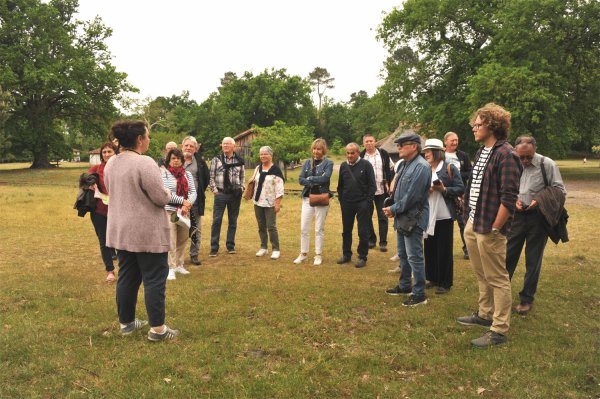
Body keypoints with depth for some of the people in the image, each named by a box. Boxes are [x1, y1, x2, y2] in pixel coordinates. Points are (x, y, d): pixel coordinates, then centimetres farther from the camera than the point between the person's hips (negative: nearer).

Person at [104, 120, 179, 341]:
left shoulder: (111, 164, 6)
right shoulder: (144, 163, -21)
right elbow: (161, 198, -19)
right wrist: (168, 194, 2)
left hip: (121, 230, 8)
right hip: (148, 232, -8)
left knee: (127, 276, 16)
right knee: (154, 278, 0)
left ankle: (126, 321, 26)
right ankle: (157, 328, 6)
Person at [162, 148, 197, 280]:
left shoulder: (187, 174, 11)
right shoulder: (164, 173, -3)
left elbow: (193, 192, 4)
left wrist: (187, 204, -13)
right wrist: (183, 201, -14)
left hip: (185, 212, 5)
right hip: (169, 211, -5)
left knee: (182, 240, 11)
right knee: (171, 241, -5)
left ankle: (179, 265, 24)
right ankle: (171, 268, 1)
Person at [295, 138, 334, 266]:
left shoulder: (328, 163, -2)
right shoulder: (307, 162, 10)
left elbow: (325, 178, -18)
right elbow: (301, 179, 0)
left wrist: (310, 178, -10)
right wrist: (314, 183, -15)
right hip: (307, 197, 4)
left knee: (319, 229, 4)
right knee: (304, 228, 5)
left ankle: (318, 255, 15)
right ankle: (303, 253, 17)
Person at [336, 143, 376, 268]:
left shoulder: (366, 165, -7)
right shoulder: (343, 166, 7)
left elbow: (372, 185, -7)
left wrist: (368, 202, -11)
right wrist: (341, 200, 9)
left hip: (362, 203, -4)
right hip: (347, 203, 4)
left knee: (363, 232, 1)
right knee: (346, 231, 12)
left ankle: (362, 257, 11)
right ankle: (346, 255, 24)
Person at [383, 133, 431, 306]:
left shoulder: (421, 167, -18)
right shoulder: (404, 164, 11)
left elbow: (412, 196, -22)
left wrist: (394, 209, -14)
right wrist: (393, 208, 2)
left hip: (414, 218, -10)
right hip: (402, 217, 10)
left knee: (414, 257, -4)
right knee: (403, 254, 19)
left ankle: (419, 294, 5)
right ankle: (404, 286, 34)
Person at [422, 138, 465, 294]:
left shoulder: (450, 168, -4)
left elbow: (460, 189, -7)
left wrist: (444, 190, -20)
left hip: (444, 215, -5)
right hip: (428, 215, 5)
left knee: (444, 249, 2)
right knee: (430, 248, 9)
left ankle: (445, 283, 11)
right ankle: (433, 278, 23)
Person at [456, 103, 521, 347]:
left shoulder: (505, 155, -16)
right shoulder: (481, 152, 13)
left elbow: (509, 198, -20)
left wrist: (494, 229, -18)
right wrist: (469, 219, 15)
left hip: (489, 229, -9)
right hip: (472, 225, 9)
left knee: (497, 279, 2)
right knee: (482, 275, 21)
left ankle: (499, 331, 11)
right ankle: (485, 314, 37)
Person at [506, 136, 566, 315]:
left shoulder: (547, 164, -8)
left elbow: (560, 190, -4)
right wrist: (514, 200, -9)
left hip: (538, 217, -2)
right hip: (516, 215, 2)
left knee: (533, 260, 8)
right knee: (508, 255, 7)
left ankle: (526, 299, 21)